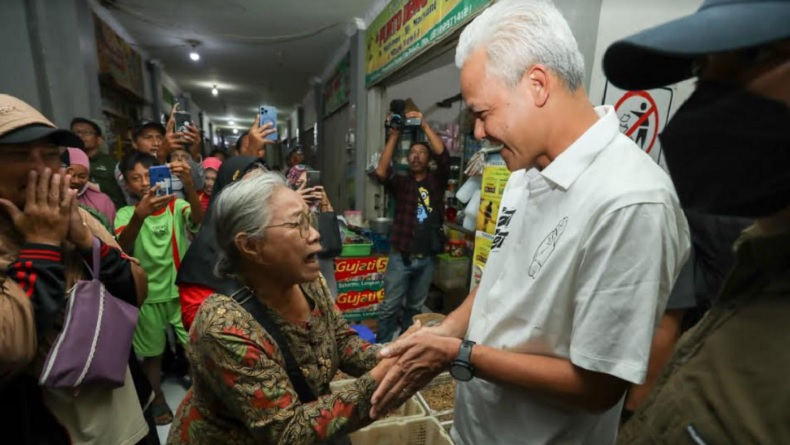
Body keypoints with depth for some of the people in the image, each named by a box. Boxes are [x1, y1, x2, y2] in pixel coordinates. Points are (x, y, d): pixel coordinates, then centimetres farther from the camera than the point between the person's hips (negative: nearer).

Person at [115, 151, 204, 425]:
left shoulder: (176, 205, -5)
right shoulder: (125, 213, -5)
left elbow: (198, 220, -27)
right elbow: (122, 247, -25)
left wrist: (189, 186, -46)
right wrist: (139, 215, -45)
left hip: (183, 290, -1)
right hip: (148, 295, 1)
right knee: (152, 353, 17)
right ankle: (158, 399, 39)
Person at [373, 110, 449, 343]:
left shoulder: (436, 180, 6)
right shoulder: (401, 182, 3)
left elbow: (443, 155, -10)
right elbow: (381, 172, -16)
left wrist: (425, 125, -11)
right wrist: (394, 136, -17)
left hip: (427, 257, 2)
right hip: (401, 256, -2)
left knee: (415, 306, 17)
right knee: (390, 306, 4)